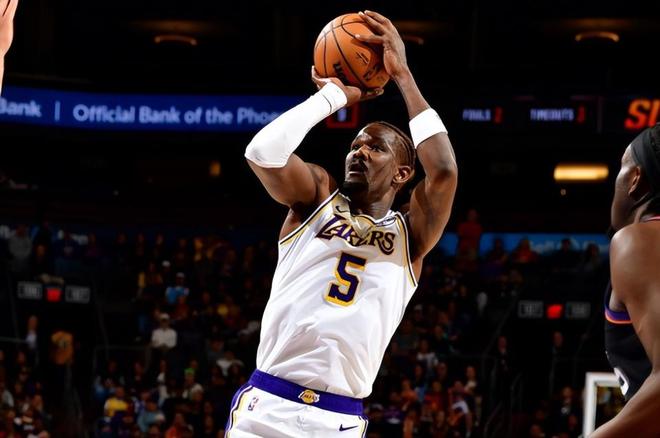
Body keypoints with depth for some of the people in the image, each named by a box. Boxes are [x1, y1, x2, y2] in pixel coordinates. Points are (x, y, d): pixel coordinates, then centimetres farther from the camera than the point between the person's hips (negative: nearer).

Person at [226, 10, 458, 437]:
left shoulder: (410, 235, 10)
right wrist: (334, 94, 2)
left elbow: (444, 169, -10)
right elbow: (263, 151, -9)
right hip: (266, 404, 0)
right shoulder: (317, 197, 12)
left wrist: (402, 73, -3)